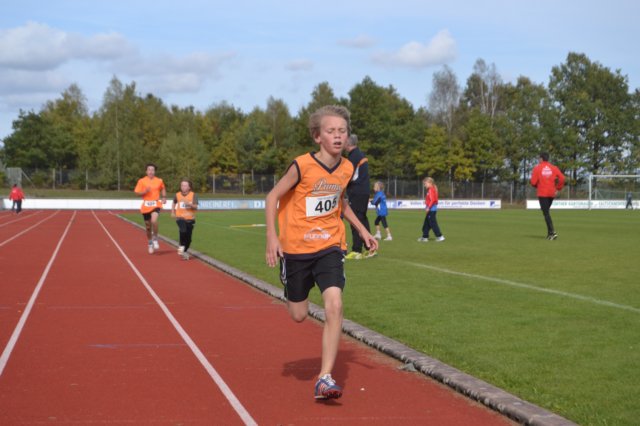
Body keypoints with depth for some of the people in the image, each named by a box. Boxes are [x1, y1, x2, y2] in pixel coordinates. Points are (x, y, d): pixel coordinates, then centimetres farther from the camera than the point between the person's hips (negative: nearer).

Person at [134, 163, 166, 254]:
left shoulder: (159, 181, 3)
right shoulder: (142, 181, -1)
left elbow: (163, 189, 23)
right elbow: (137, 192, -1)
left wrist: (164, 197, 10)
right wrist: (145, 192, -18)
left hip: (156, 204, -1)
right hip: (146, 206, 1)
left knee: (154, 220, -29)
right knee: (148, 226, 9)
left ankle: (155, 238, -7)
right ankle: (150, 243, 32)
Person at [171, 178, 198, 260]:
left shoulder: (193, 195, -5)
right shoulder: (177, 195, 1)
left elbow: (195, 207, -14)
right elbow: (174, 203, 22)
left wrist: (189, 204, -30)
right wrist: (173, 212, 17)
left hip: (190, 219, 1)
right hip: (180, 218, -1)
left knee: (188, 237, 6)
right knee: (183, 231, -29)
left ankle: (185, 251, 30)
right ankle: (181, 246, -8)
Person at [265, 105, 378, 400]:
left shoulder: (347, 169, -1)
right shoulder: (302, 166, -17)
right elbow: (273, 197, -8)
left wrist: (361, 229, 13)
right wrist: (272, 236, -17)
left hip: (330, 246, 3)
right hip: (296, 247, -2)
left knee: (334, 305, -18)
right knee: (299, 315, 9)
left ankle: (325, 379, -15)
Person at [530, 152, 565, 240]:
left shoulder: (537, 168, -5)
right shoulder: (553, 168, 4)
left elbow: (533, 182, -10)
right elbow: (562, 178, -4)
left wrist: (536, 186, 13)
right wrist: (558, 188, 8)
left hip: (542, 193, -5)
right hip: (551, 193, 5)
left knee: (546, 213, -6)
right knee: (546, 212, 19)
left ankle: (552, 232, -20)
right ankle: (549, 233, 16)